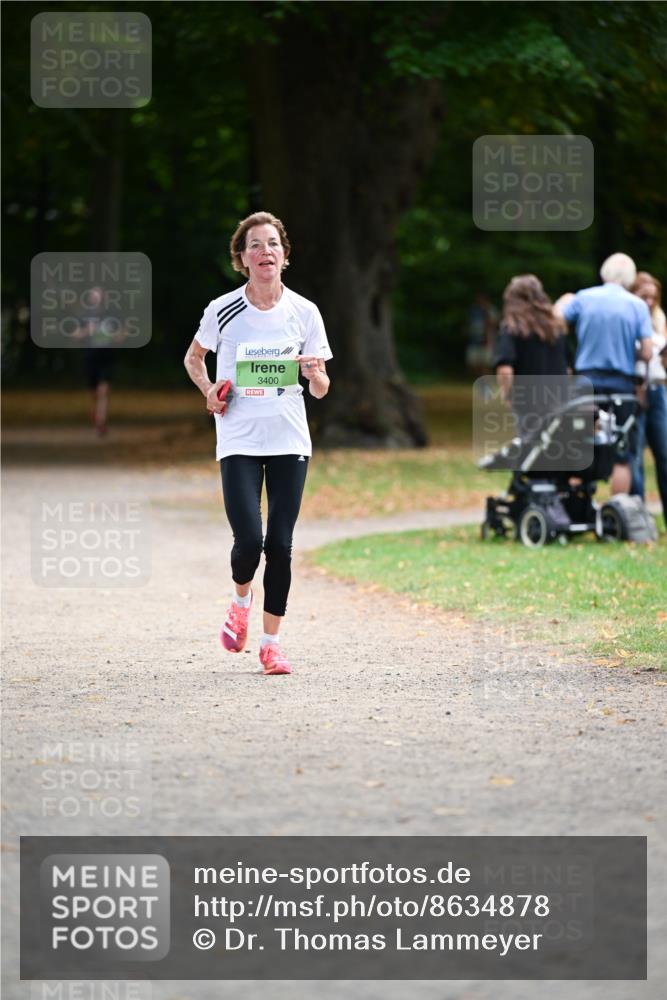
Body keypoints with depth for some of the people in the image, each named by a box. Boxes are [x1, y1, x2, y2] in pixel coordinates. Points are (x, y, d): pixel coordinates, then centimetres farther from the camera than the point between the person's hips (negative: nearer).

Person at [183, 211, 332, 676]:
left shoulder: (304, 312, 1)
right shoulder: (224, 310, -2)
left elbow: (321, 390, 7)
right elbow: (194, 357, 17)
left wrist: (315, 372, -16)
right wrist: (209, 389, -1)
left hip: (290, 441, 2)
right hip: (239, 441, -2)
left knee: (280, 545, -1)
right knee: (249, 540, -14)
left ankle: (271, 642, 12)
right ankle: (241, 600, 20)